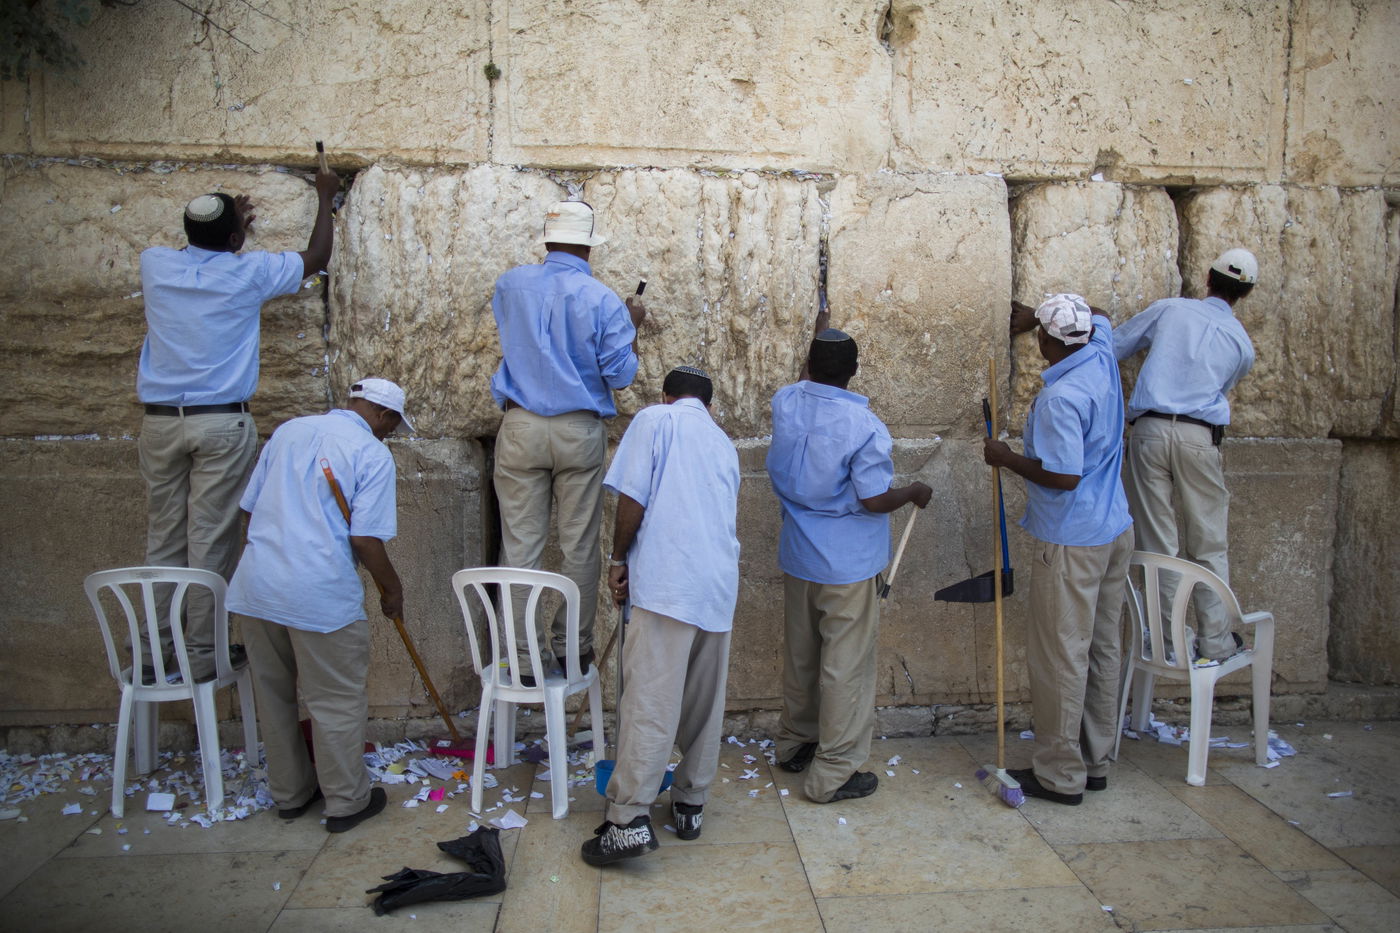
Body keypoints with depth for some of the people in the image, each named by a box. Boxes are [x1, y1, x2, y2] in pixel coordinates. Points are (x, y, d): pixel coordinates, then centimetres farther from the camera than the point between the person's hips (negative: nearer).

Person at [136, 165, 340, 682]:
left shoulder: (155, 265, 3)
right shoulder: (248, 273, -6)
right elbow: (316, 257, 10)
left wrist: (224, 222, 38)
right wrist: (325, 199, 22)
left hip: (160, 422, 4)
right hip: (223, 425, -4)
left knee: (163, 539, 11)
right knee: (211, 541, 1)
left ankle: (155, 648, 19)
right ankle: (203, 652, 8)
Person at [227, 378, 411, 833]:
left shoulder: (287, 430, 12)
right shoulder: (373, 454, -6)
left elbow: (250, 506, 14)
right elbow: (365, 539, -13)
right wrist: (392, 589, 2)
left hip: (256, 586, 7)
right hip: (319, 594, -6)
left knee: (274, 695, 19)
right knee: (337, 702, 8)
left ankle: (289, 793, 34)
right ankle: (347, 802, 21)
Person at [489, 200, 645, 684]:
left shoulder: (511, 285, 4)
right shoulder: (602, 299, -5)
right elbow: (620, 375, -4)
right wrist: (631, 325, 11)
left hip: (521, 427, 2)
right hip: (580, 431, -1)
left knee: (520, 545, 4)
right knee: (580, 545, 9)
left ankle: (524, 656, 7)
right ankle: (573, 649, 17)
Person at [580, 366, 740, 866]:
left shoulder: (655, 419, 5)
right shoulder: (723, 443, 24)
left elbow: (633, 498, -7)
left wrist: (619, 558, 6)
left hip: (667, 581, -6)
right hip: (720, 584, 6)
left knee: (650, 701, -8)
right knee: (705, 702, 13)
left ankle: (629, 819, -9)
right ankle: (690, 805, 22)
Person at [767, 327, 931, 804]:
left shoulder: (785, 403, -3)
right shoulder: (863, 425, -21)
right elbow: (874, 500, -19)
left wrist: (819, 339, 35)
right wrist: (914, 492, 0)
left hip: (798, 556, 6)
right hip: (847, 564, -6)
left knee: (801, 656, 21)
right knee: (845, 666, 5)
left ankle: (794, 742, 38)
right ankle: (833, 774, 14)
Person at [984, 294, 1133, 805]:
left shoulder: (1061, 398, -22)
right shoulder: (1103, 355, 3)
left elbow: (1063, 476, -24)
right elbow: (1100, 320, 27)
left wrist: (1006, 458, -11)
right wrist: (1034, 315, 26)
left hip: (1071, 543, -9)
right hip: (1115, 532, 9)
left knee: (1061, 656, 0)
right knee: (1102, 649, 14)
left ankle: (1060, 775, 10)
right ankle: (1094, 762, 26)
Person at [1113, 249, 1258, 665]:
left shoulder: (1169, 309, 8)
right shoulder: (1242, 345, 11)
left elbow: (1113, 347, 12)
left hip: (1149, 431, 0)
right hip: (1199, 437, 0)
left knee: (1158, 544, 5)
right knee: (1208, 546, 10)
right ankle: (1215, 642, 14)